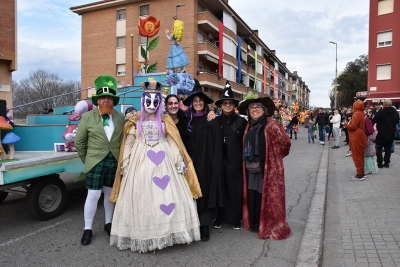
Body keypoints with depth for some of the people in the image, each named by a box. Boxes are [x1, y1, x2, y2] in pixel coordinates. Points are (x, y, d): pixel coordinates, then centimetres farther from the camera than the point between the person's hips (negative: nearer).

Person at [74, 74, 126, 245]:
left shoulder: (121, 117, 2)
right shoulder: (87, 117, -3)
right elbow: (79, 141, 3)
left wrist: (121, 158, 0)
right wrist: (86, 160, 5)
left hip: (115, 162, 2)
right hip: (96, 162, -2)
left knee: (110, 193, 14)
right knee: (93, 195, 0)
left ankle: (108, 223, 30)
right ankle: (87, 229, 15)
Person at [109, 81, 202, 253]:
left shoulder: (165, 121, 8)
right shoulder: (135, 122, 7)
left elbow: (173, 143, 6)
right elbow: (128, 144, 6)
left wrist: (179, 162, -1)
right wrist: (125, 165, 1)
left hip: (163, 161, 1)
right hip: (141, 161, 0)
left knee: (167, 194, -2)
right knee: (141, 197, 0)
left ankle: (166, 231, 12)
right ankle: (143, 235, 11)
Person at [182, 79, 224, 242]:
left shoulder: (212, 121, -3)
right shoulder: (188, 121, 10)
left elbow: (217, 146, -7)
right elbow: (185, 143, 13)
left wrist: (215, 166, -14)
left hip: (206, 164, -4)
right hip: (190, 163, 4)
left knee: (205, 193, 1)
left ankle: (205, 227, 10)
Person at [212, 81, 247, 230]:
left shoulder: (241, 121, 2)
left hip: (236, 161, -1)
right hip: (219, 161, 1)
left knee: (236, 189, 6)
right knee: (220, 189, 7)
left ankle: (236, 219, 20)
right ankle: (219, 217, 21)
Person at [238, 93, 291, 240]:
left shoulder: (270, 125, -12)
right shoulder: (249, 126, 9)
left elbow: (285, 142, -10)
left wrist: (277, 157, 2)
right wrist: (247, 163, 14)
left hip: (268, 168, -6)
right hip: (252, 168, 6)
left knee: (267, 197, 3)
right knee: (252, 195, 11)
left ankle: (269, 226, 18)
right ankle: (255, 223, 26)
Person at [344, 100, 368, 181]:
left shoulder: (356, 114, -18)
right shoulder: (361, 114, 12)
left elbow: (353, 126, -23)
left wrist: (346, 124, -6)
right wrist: (350, 123, 13)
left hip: (356, 138, -10)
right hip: (361, 137, 10)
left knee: (357, 156, -3)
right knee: (360, 156, 16)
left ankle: (360, 175, 2)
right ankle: (361, 173, 23)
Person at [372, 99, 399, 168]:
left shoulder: (380, 112, -16)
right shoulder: (396, 113, 5)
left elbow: (373, 122, -8)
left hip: (382, 133, -5)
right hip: (391, 134, 5)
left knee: (379, 148, 4)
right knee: (388, 148, 12)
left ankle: (380, 163, 3)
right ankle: (386, 163, 13)